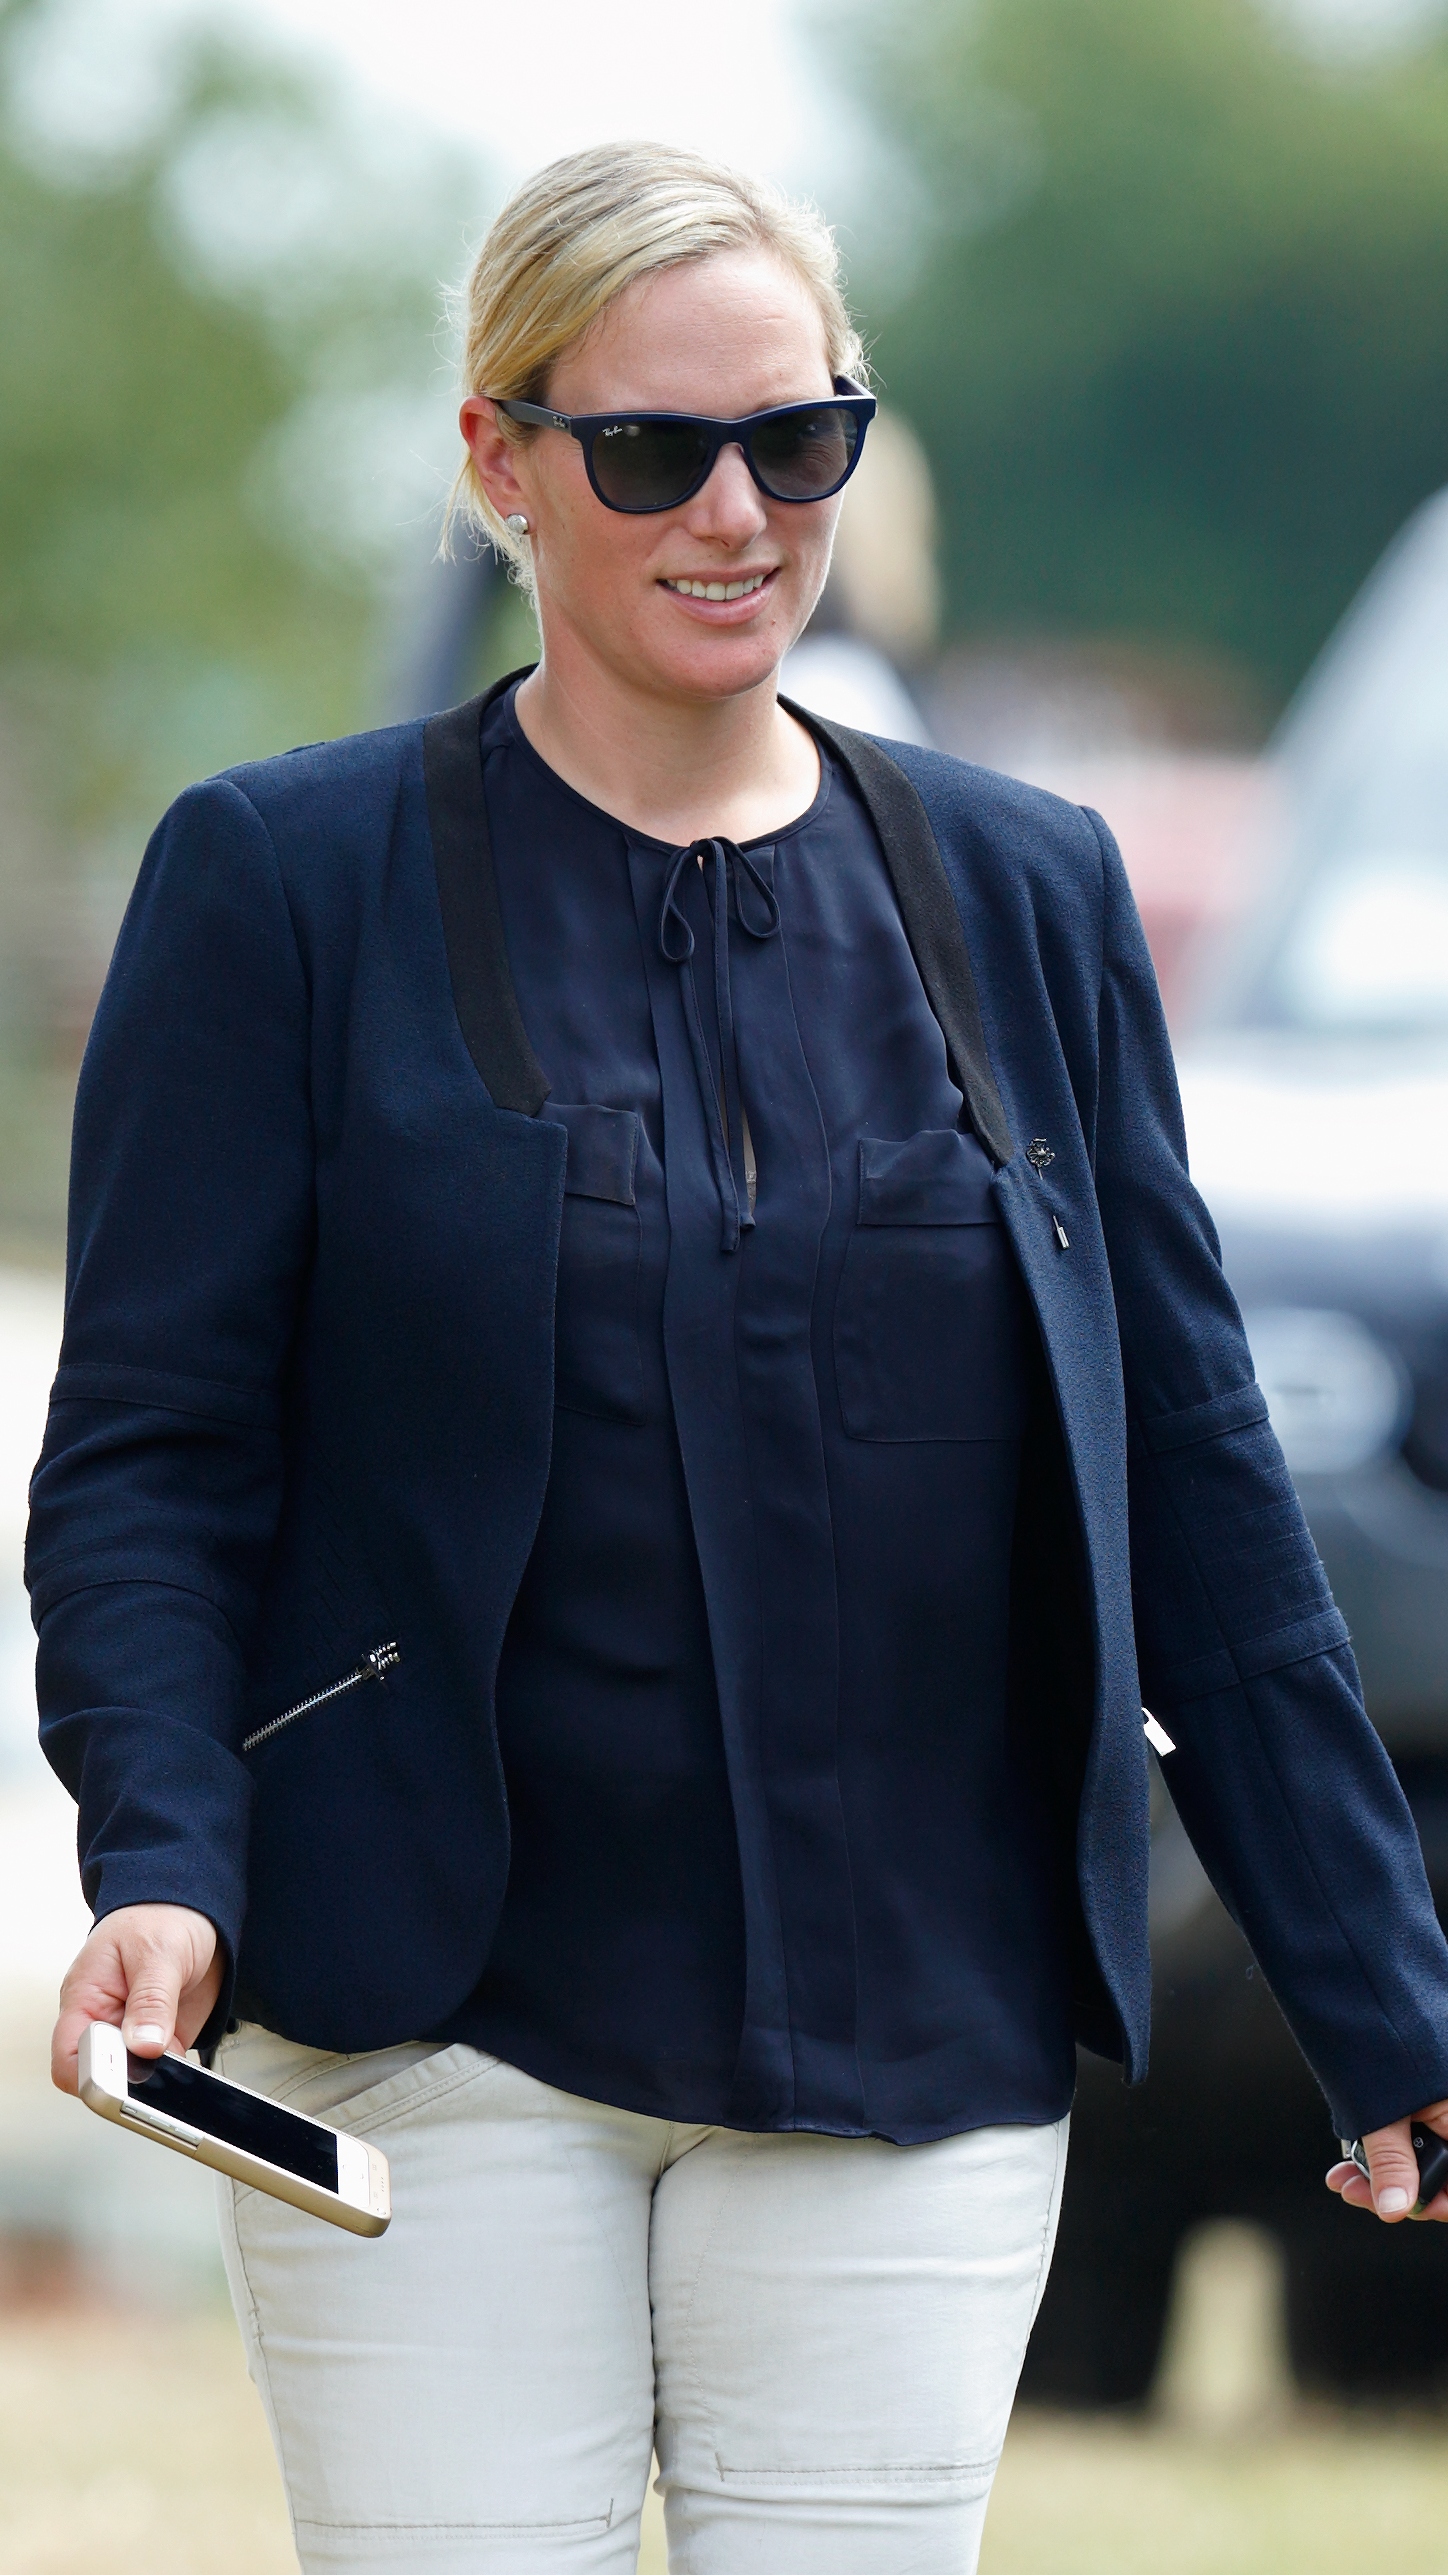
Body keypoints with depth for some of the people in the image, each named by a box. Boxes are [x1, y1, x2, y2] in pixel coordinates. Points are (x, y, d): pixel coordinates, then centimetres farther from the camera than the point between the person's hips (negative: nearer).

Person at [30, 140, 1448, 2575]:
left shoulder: (1025, 894, 10)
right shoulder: (283, 885, 1)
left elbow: (1196, 1480, 12)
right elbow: (150, 1448, -2)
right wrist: (166, 1867, -19)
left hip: (918, 2050, 2)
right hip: (441, 2030, -2)